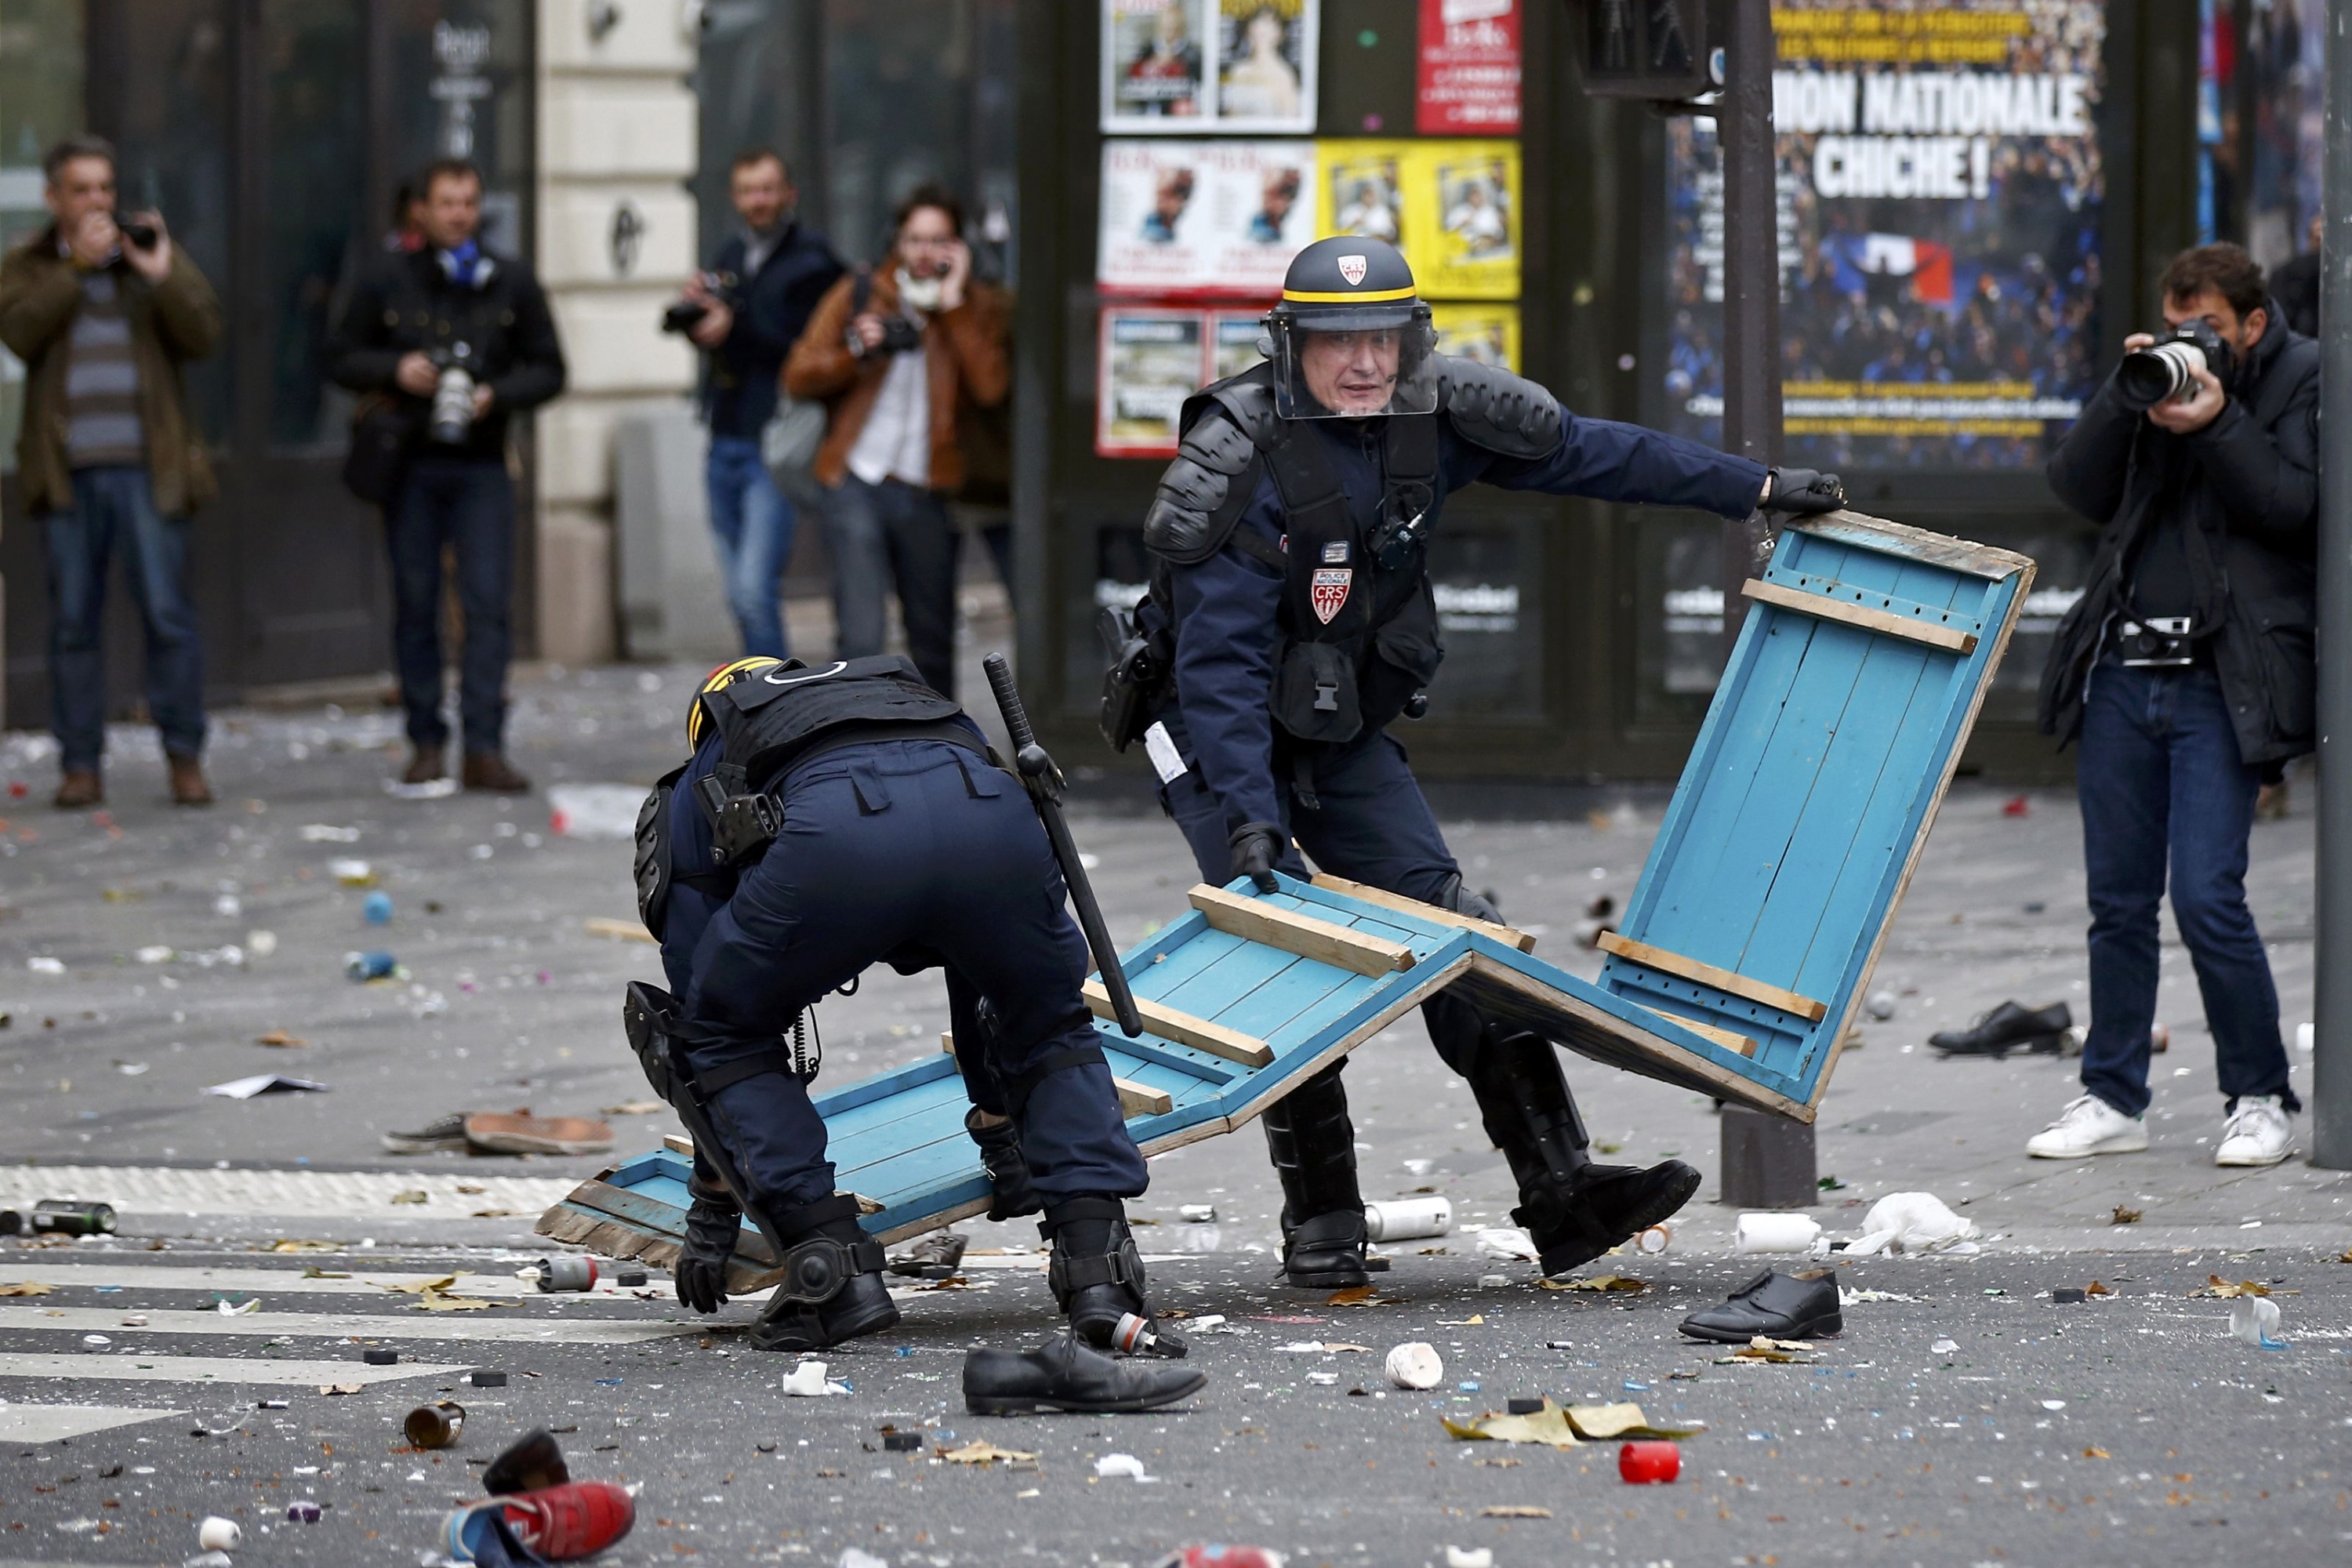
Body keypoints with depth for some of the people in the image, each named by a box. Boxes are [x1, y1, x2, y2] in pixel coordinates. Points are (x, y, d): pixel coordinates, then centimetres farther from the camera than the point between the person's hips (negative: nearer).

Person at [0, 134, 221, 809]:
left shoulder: (154, 253, 10)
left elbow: (203, 334, -1)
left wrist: (161, 275, -14)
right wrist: (76, 267, -14)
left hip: (146, 467, 0)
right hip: (68, 470, 0)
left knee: (169, 614, -4)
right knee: (73, 622, 2)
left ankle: (184, 758, 5)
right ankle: (81, 765, 8)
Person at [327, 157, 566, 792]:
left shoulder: (512, 282, 7)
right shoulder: (389, 281, 5)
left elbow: (549, 369, 9)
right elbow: (340, 358, 8)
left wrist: (498, 395, -11)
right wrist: (395, 370, -11)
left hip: (481, 463, 0)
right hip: (409, 463, 0)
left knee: (488, 604, -9)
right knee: (415, 607, 3)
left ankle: (484, 749, -10)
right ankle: (426, 744, 11)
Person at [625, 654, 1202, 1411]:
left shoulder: (700, 786, 39)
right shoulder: (928, 705, 48)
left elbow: (699, 989, 39)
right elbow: (984, 959, 51)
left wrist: (712, 1210, 45)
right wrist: (1000, 1127, 60)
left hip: (833, 840, -3)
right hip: (994, 819, 3)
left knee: (718, 1038, 24)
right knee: (1053, 1031, 31)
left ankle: (833, 1266, 11)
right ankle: (1098, 1259, 13)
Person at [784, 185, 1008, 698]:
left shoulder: (977, 306, 7)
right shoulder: (859, 293, 8)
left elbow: (991, 387, -11)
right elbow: (799, 375, 6)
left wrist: (953, 306, -9)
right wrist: (858, 352, -12)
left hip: (927, 494, 1)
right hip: (858, 486, -1)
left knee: (932, 641, 10)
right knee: (860, 637, -12)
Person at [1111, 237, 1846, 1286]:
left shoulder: (1434, 418, -10)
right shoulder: (1240, 469, -27)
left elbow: (1583, 453, 3)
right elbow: (1221, 662, -30)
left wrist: (1756, 488, 7)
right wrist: (1248, 818, -38)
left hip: (1343, 732, 6)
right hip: (1218, 735, -6)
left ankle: (1559, 1190, -7)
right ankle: (1321, 1224, -7)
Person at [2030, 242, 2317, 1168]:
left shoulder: (2303, 381, 0)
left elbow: (2300, 510, -11)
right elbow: (2079, 489, 6)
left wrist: (2217, 427, -18)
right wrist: (2128, 396, -6)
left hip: (2222, 681, -5)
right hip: (2124, 667, 5)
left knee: (2206, 898, -11)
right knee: (2118, 899, 8)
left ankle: (2261, 1101, 2)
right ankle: (2113, 1099, 17)